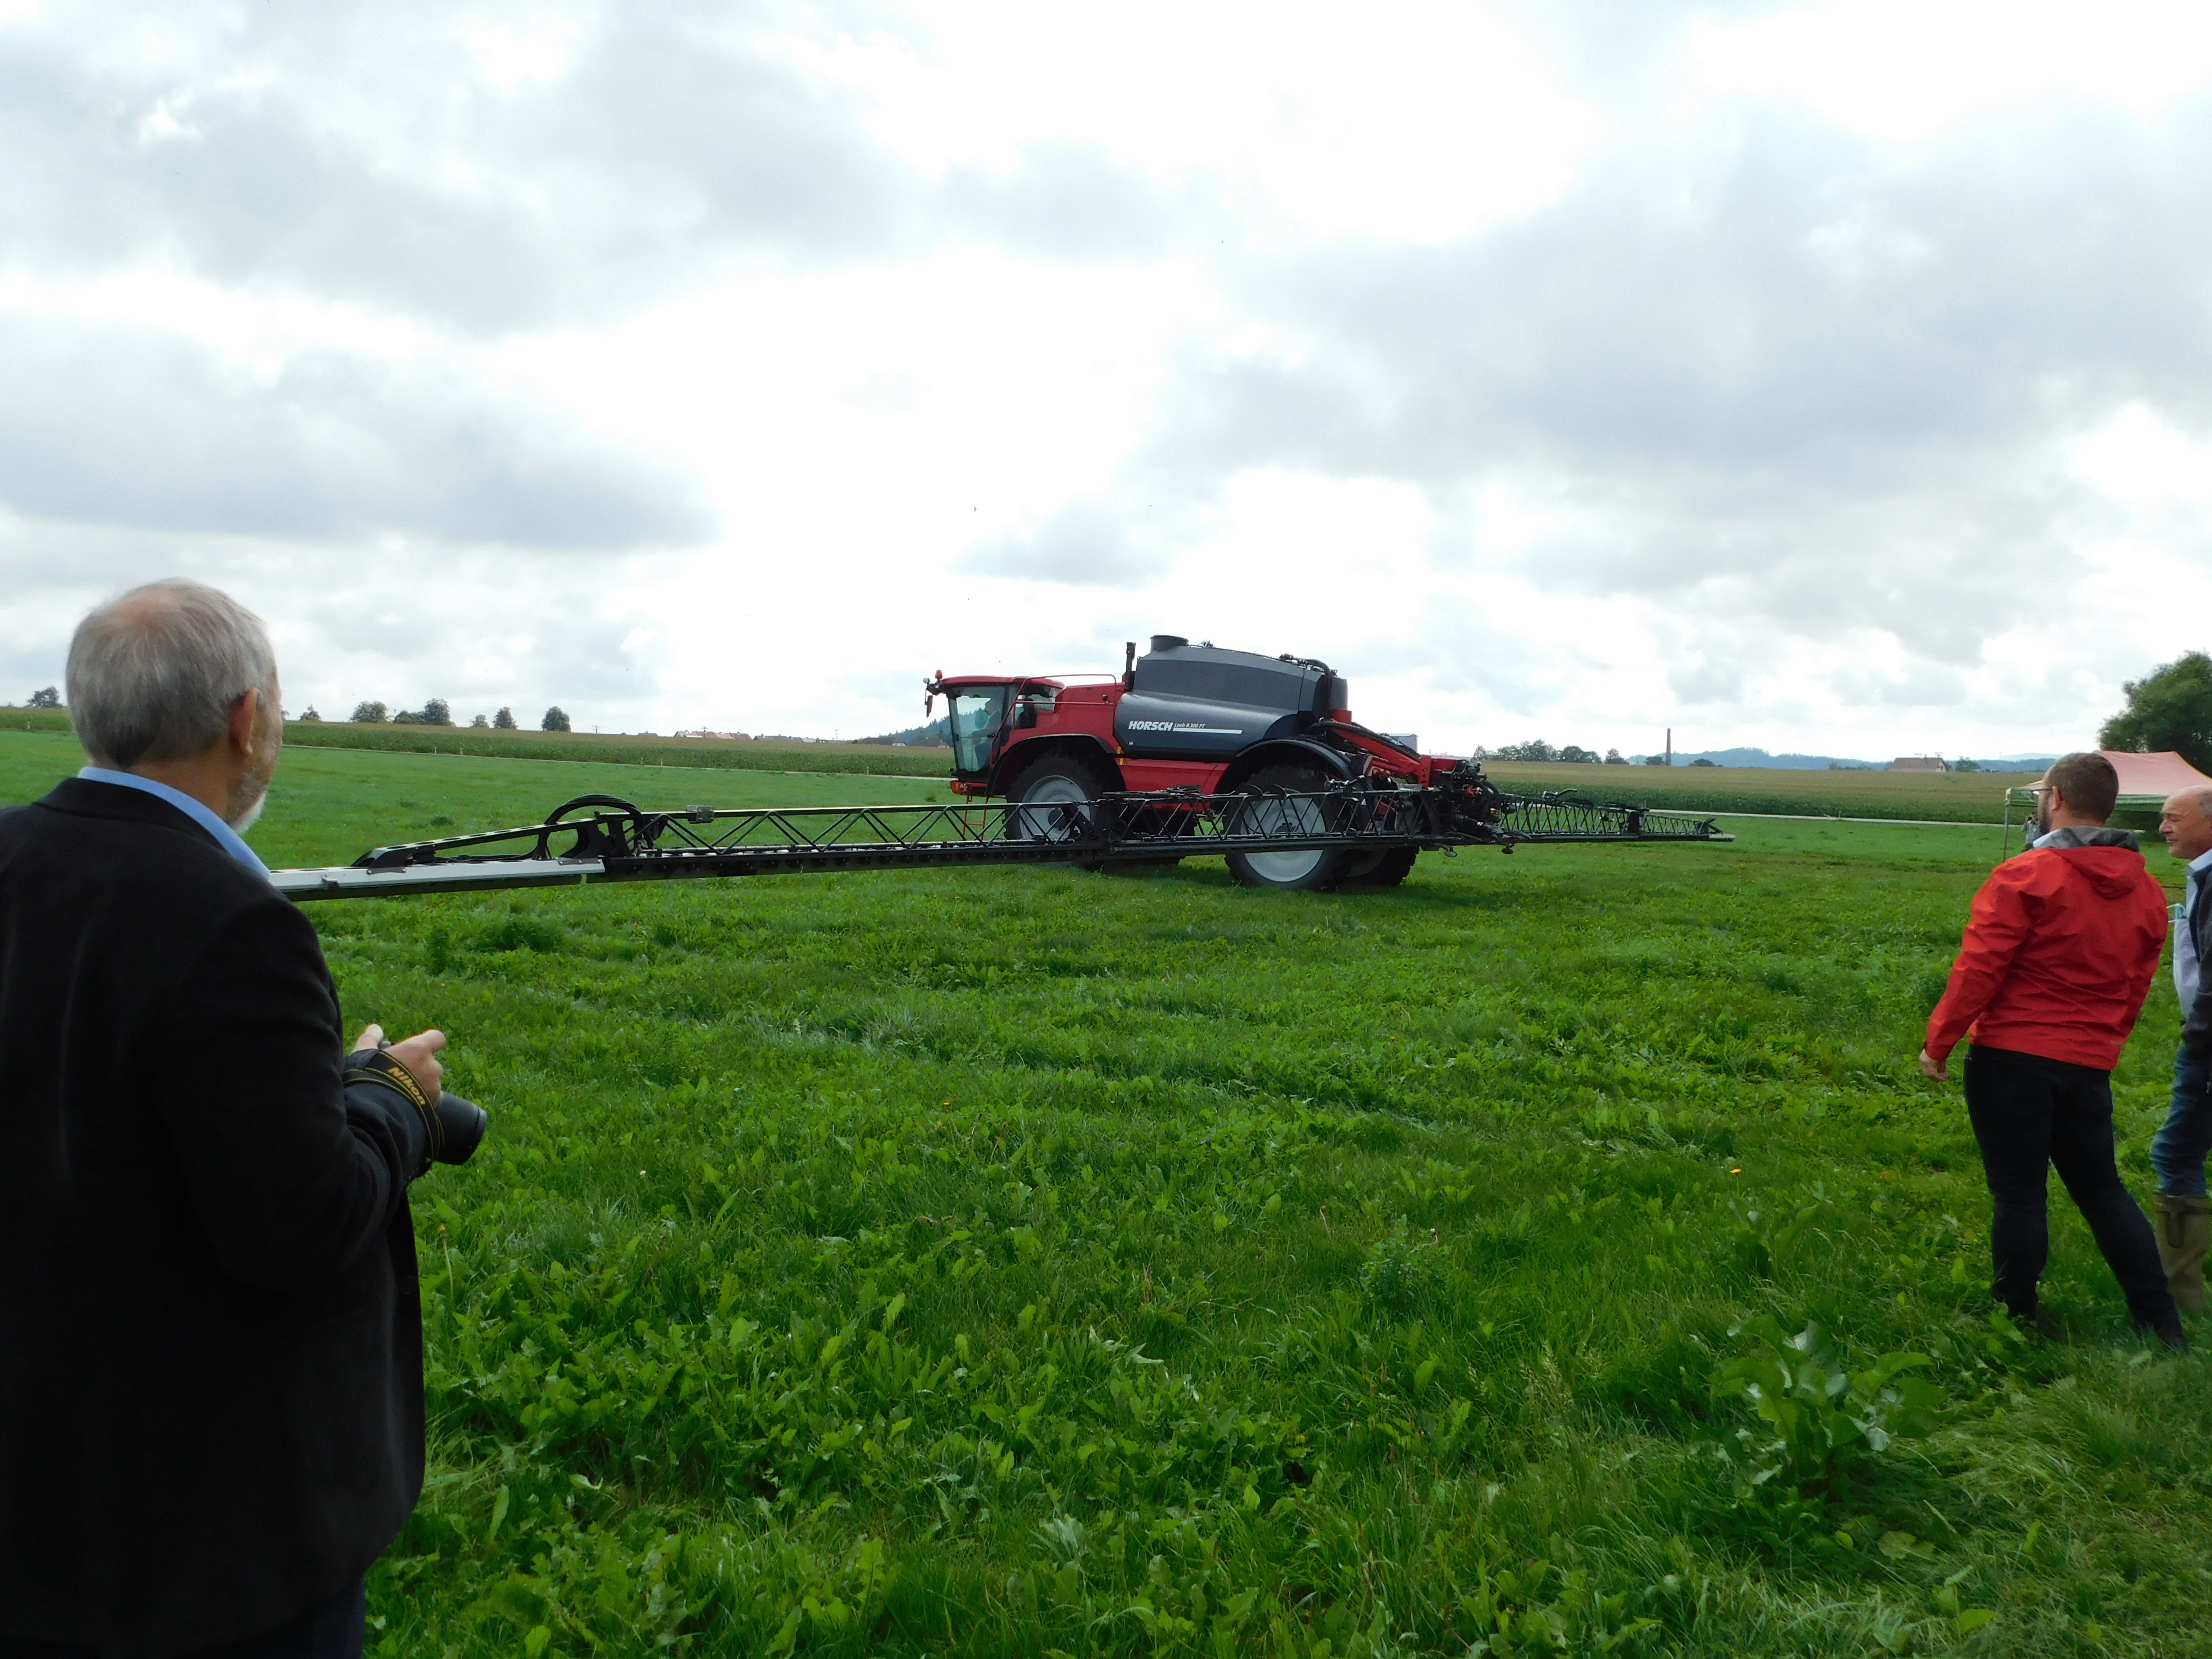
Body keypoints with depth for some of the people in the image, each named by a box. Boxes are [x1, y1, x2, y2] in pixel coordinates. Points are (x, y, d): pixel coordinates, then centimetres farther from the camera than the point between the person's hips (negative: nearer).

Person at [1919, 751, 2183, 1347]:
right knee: (2103, 1190, 17)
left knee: (2019, 1193, 3)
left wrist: (1939, 1042, -6)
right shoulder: (2145, 889, 7)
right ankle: (2164, 1328, 18)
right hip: (2088, 1066, 6)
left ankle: (2014, 1319, 13)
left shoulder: (2026, 875, -14)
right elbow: (2136, 985, 12)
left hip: (2012, 1057, -6)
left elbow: (1978, 969, -15)